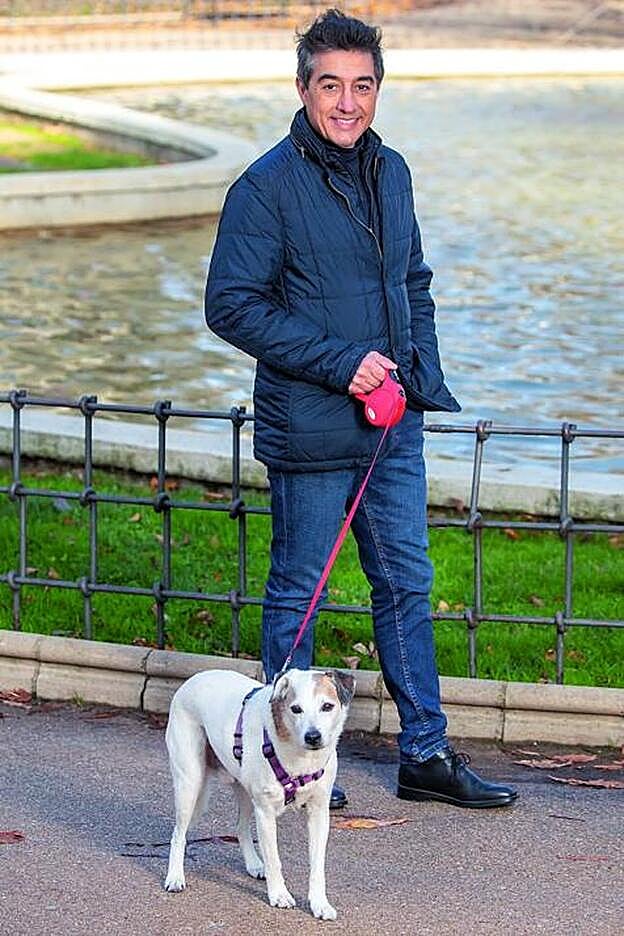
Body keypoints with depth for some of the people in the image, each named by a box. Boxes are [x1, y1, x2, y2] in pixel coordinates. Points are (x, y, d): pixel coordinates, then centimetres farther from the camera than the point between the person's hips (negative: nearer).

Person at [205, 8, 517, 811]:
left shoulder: (390, 173, 9)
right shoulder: (267, 187, -12)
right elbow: (231, 306, -15)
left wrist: (421, 369, 6)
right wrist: (340, 364, -18)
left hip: (392, 428, 6)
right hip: (309, 432, -6)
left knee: (407, 585, 10)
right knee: (297, 591, 5)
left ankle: (425, 753, 18)